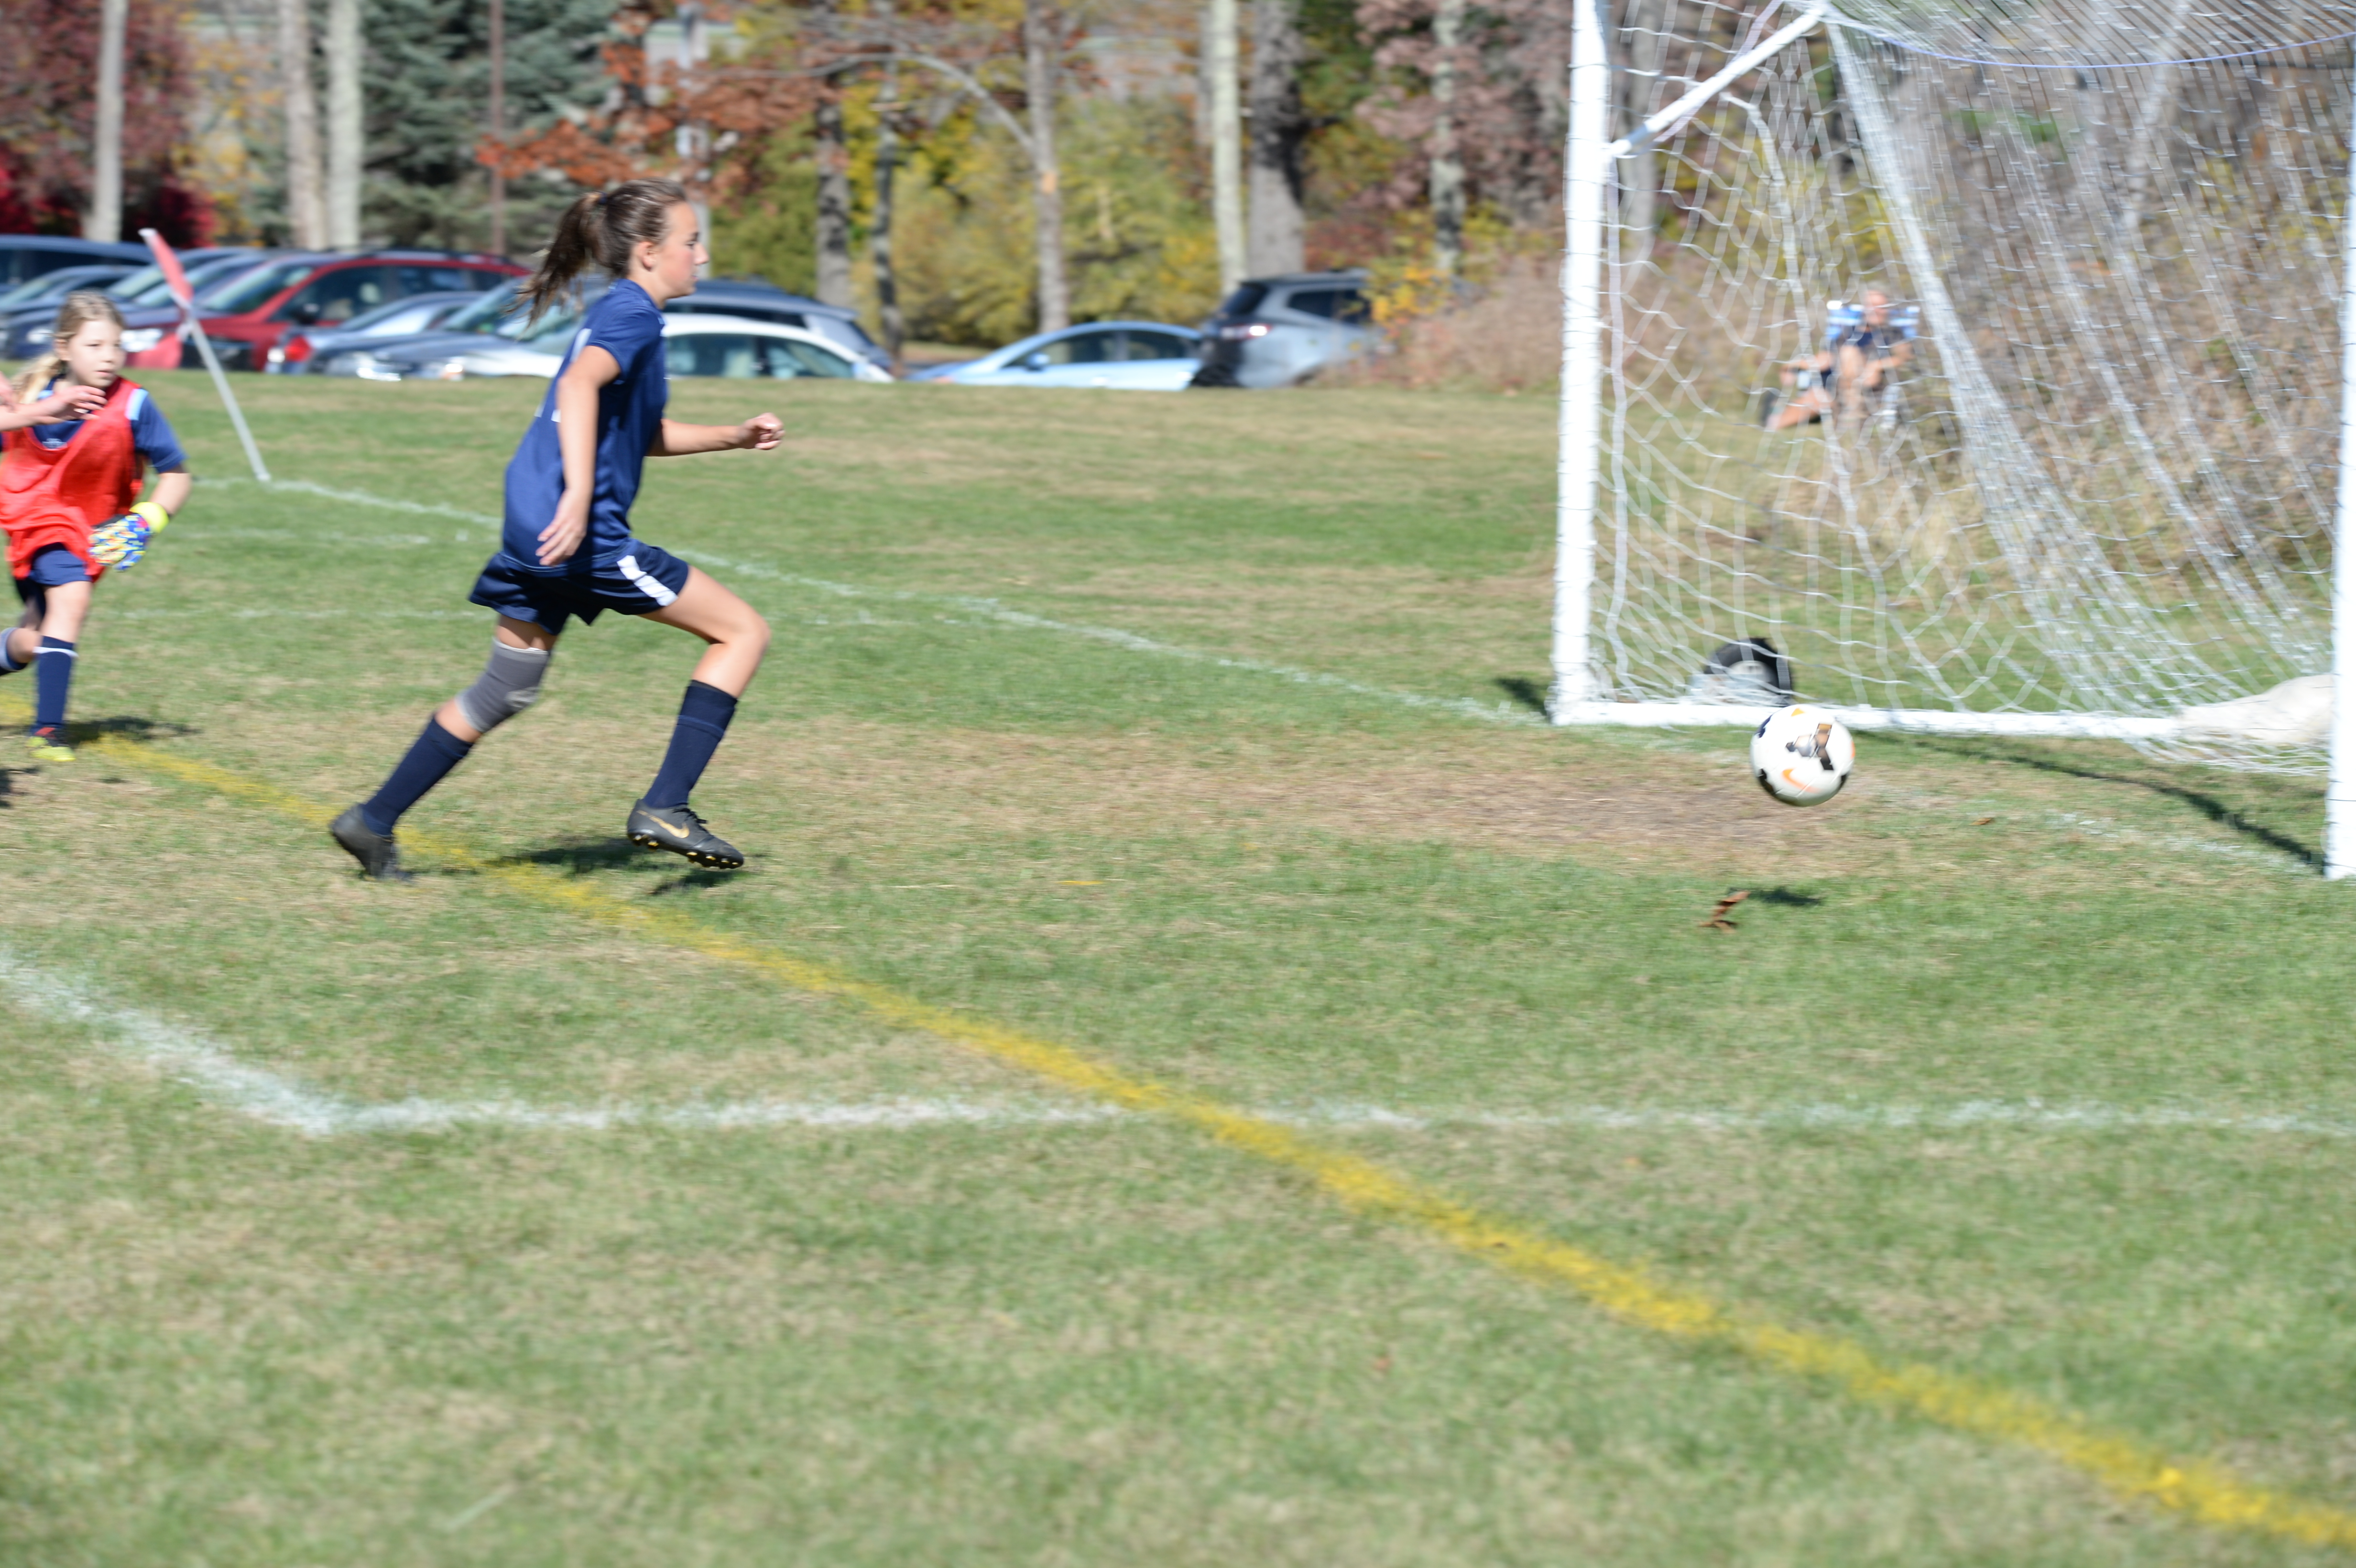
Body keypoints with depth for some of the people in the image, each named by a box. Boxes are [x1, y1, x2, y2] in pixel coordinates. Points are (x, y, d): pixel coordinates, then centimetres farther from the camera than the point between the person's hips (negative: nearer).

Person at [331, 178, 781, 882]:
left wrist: (733, 437, 27)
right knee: (743, 632, -1)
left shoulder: (615, 314, 22)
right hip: (582, 534, -10)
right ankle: (664, 808, -8)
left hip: (536, 533, 10)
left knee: (505, 693, 19)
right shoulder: (634, 314, -8)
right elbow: (580, 384, -27)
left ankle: (374, 821, 19)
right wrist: (580, 493, -36)